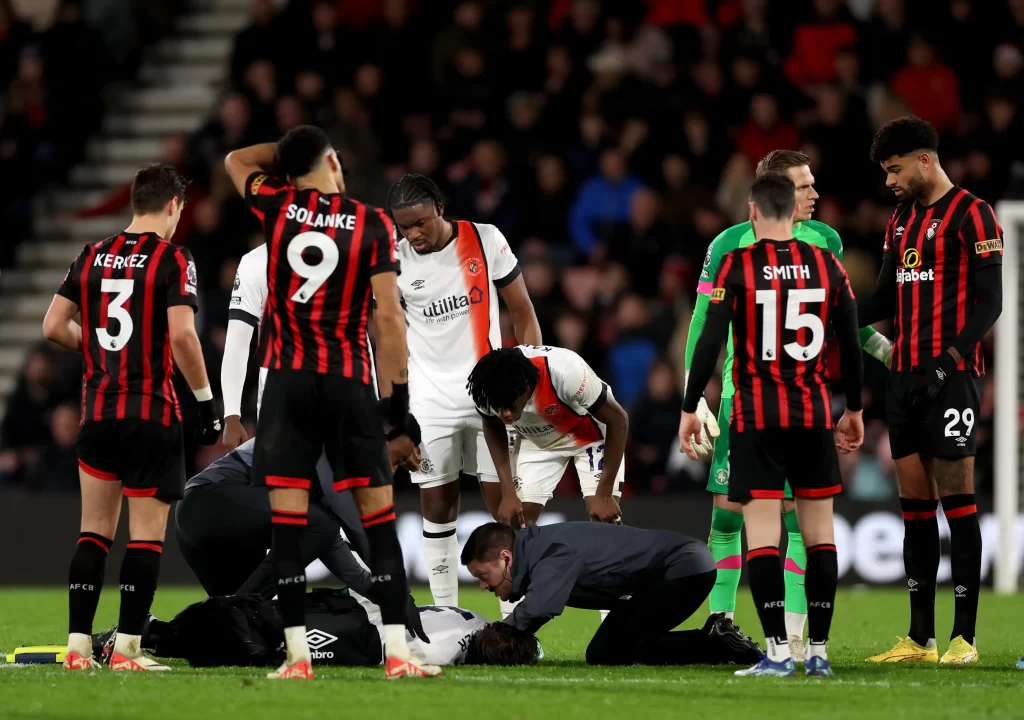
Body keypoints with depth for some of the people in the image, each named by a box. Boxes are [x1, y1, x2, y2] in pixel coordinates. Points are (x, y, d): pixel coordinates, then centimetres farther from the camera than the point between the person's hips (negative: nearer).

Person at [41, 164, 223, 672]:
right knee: (147, 533, 0)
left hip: (97, 410, 5)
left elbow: (53, 327, 8)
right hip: (152, 412, -5)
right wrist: (206, 401, -8)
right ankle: (127, 649, -3)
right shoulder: (172, 259, -8)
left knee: (95, 530, 11)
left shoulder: (91, 257, 8)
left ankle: (78, 646, 7)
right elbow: (182, 335, -17)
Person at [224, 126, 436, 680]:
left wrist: (291, 149, 25)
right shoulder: (372, 225, -1)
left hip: (287, 381, 1)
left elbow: (236, 161, 25)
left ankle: (297, 655, -3)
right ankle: (397, 652, -3)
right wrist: (397, 390, 0)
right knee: (378, 517, 3)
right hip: (349, 382, -1)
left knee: (287, 523, 1)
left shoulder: (278, 208, 3)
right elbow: (388, 313, -5)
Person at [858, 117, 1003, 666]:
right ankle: (921, 638, 10)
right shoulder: (902, 219, 18)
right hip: (905, 375, 8)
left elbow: (989, 301, -11)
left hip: (951, 376, -8)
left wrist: (953, 356, -21)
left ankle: (964, 636, -6)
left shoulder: (971, 215, -7)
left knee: (955, 499, -7)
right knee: (914, 502, 7)